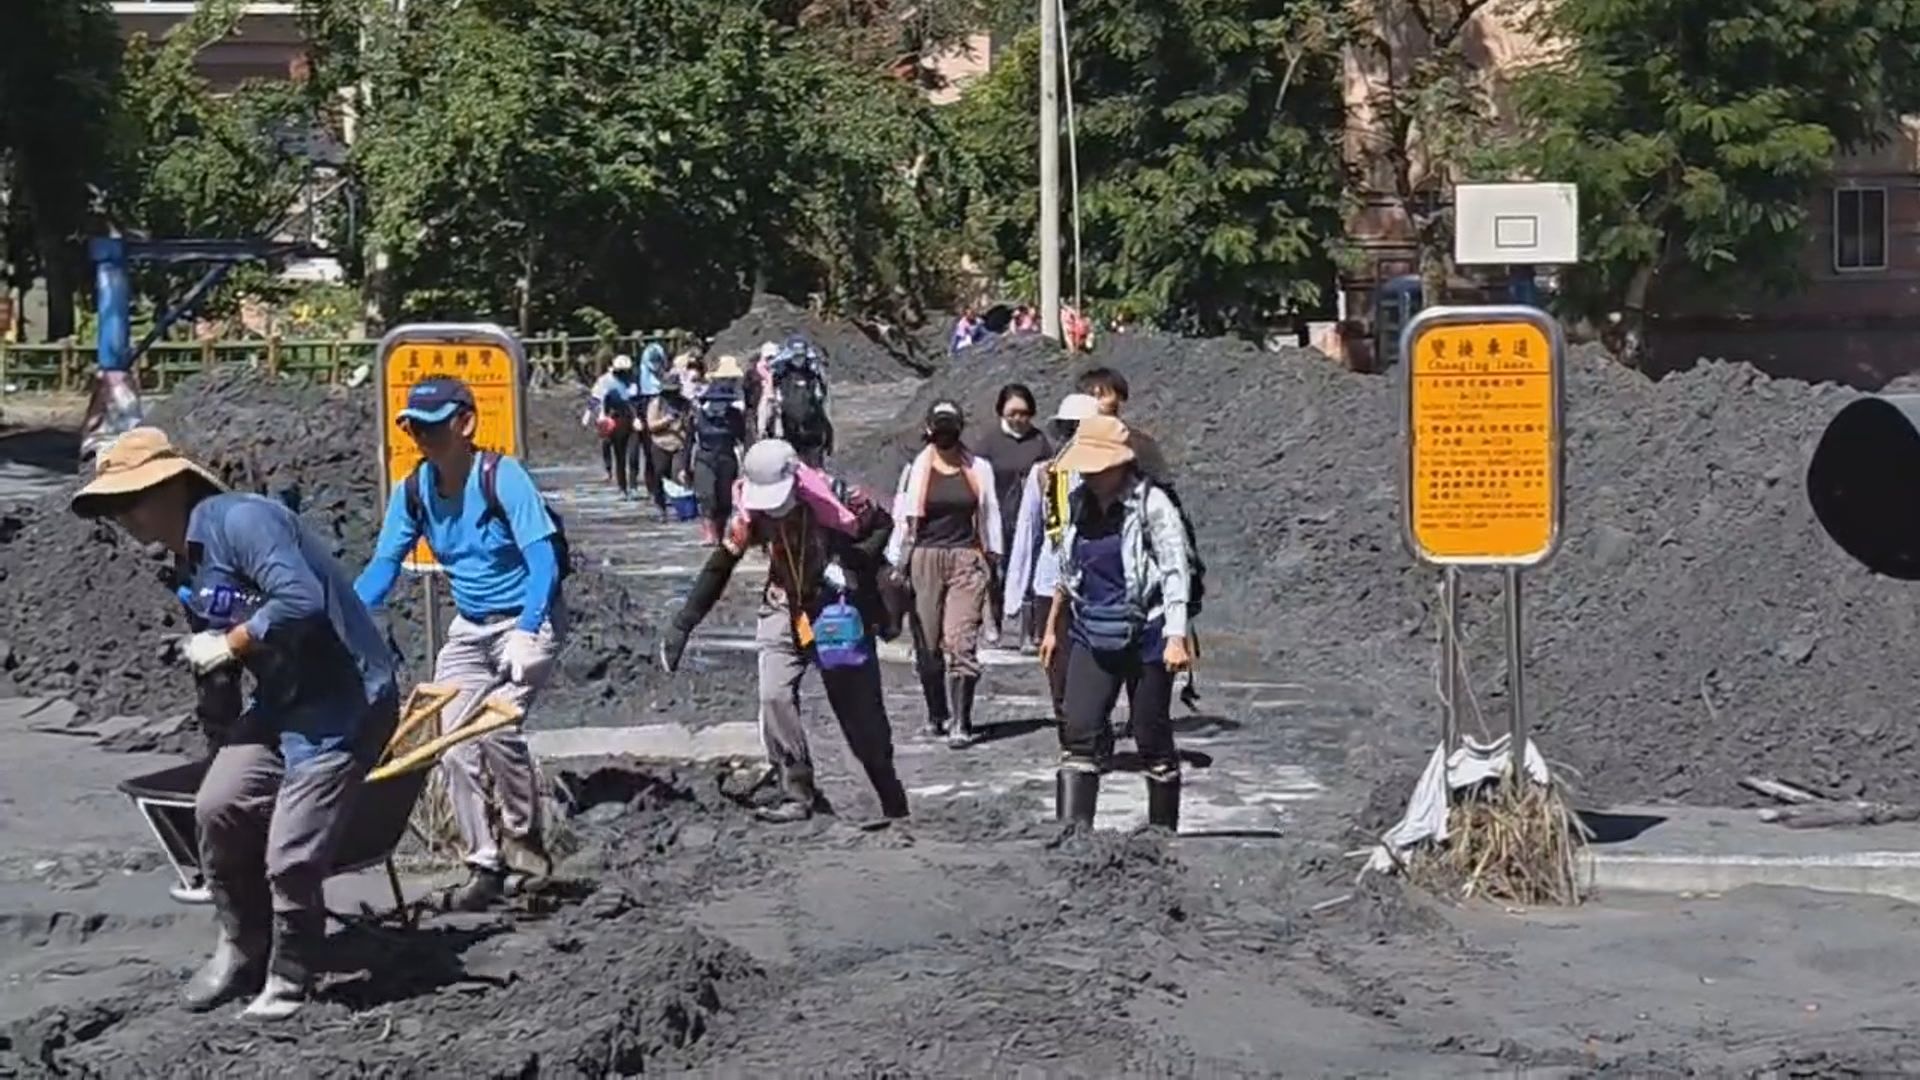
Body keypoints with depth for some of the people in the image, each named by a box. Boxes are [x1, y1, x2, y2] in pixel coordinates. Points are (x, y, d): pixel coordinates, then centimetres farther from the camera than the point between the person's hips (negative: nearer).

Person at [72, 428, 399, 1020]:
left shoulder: (240, 520, -18)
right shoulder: (188, 565, 13)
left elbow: (300, 600, -30)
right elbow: (211, 665, 22)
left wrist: (228, 645, -17)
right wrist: (220, 739, 22)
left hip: (344, 699, -9)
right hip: (280, 701, 9)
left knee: (291, 856, -10)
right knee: (218, 806, -7)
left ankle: (289, 980, 13)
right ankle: (241, 949, 13)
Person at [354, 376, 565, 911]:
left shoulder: (501, 476, -21)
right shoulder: (413, 491, -4)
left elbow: (543, 558, -26)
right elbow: (382, 567, -3)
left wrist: (526, 632, -40)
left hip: (529, 619, -6)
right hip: (469, 627, 6)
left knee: (496, 724, -24)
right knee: (454, 744, 0)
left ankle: (525, 830, 1)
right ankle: (485, 867, 11)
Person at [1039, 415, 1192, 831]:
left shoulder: (1151, 506, -11)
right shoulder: (1080, 505, 8)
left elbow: (1175, 573, -18)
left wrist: (1176, 638, -27)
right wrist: (1054, 625, 26)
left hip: (1146, 637, -5)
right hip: (1092, 638, 5)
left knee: (1152, 737, 4)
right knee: (1080, 732, -7)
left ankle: (1163, 832, 18)